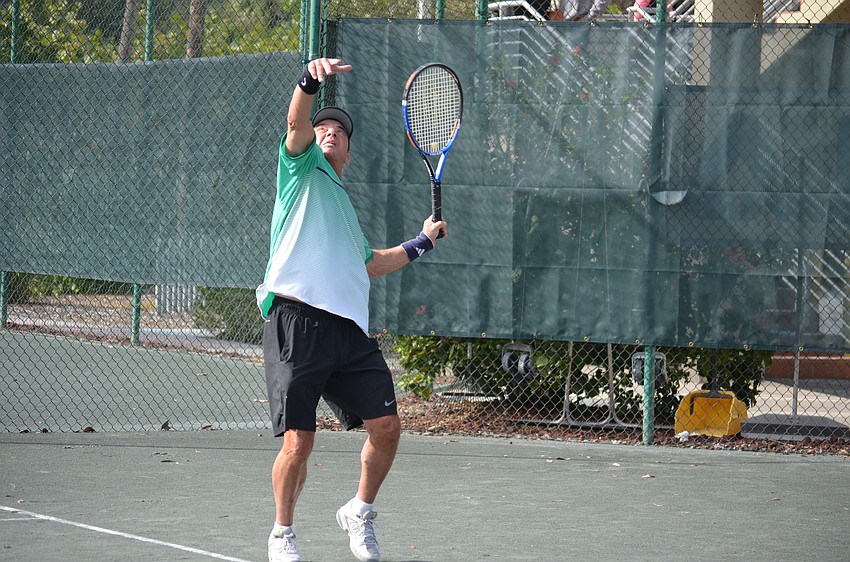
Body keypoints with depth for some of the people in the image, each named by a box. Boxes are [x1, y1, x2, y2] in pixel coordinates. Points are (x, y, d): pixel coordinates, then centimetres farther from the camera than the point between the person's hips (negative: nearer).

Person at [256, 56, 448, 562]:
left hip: (349, 327, 6)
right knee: (298, 440, -7)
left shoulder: (345, 205, 31)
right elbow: (297, 124, -9)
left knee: (387, 426, -3)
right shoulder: (304, 167, 12)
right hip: (297, 320, -6)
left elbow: (371, 264, 43)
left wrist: (421, 244, 37)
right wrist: (311, 79, -27)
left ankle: (360, 514, 21)